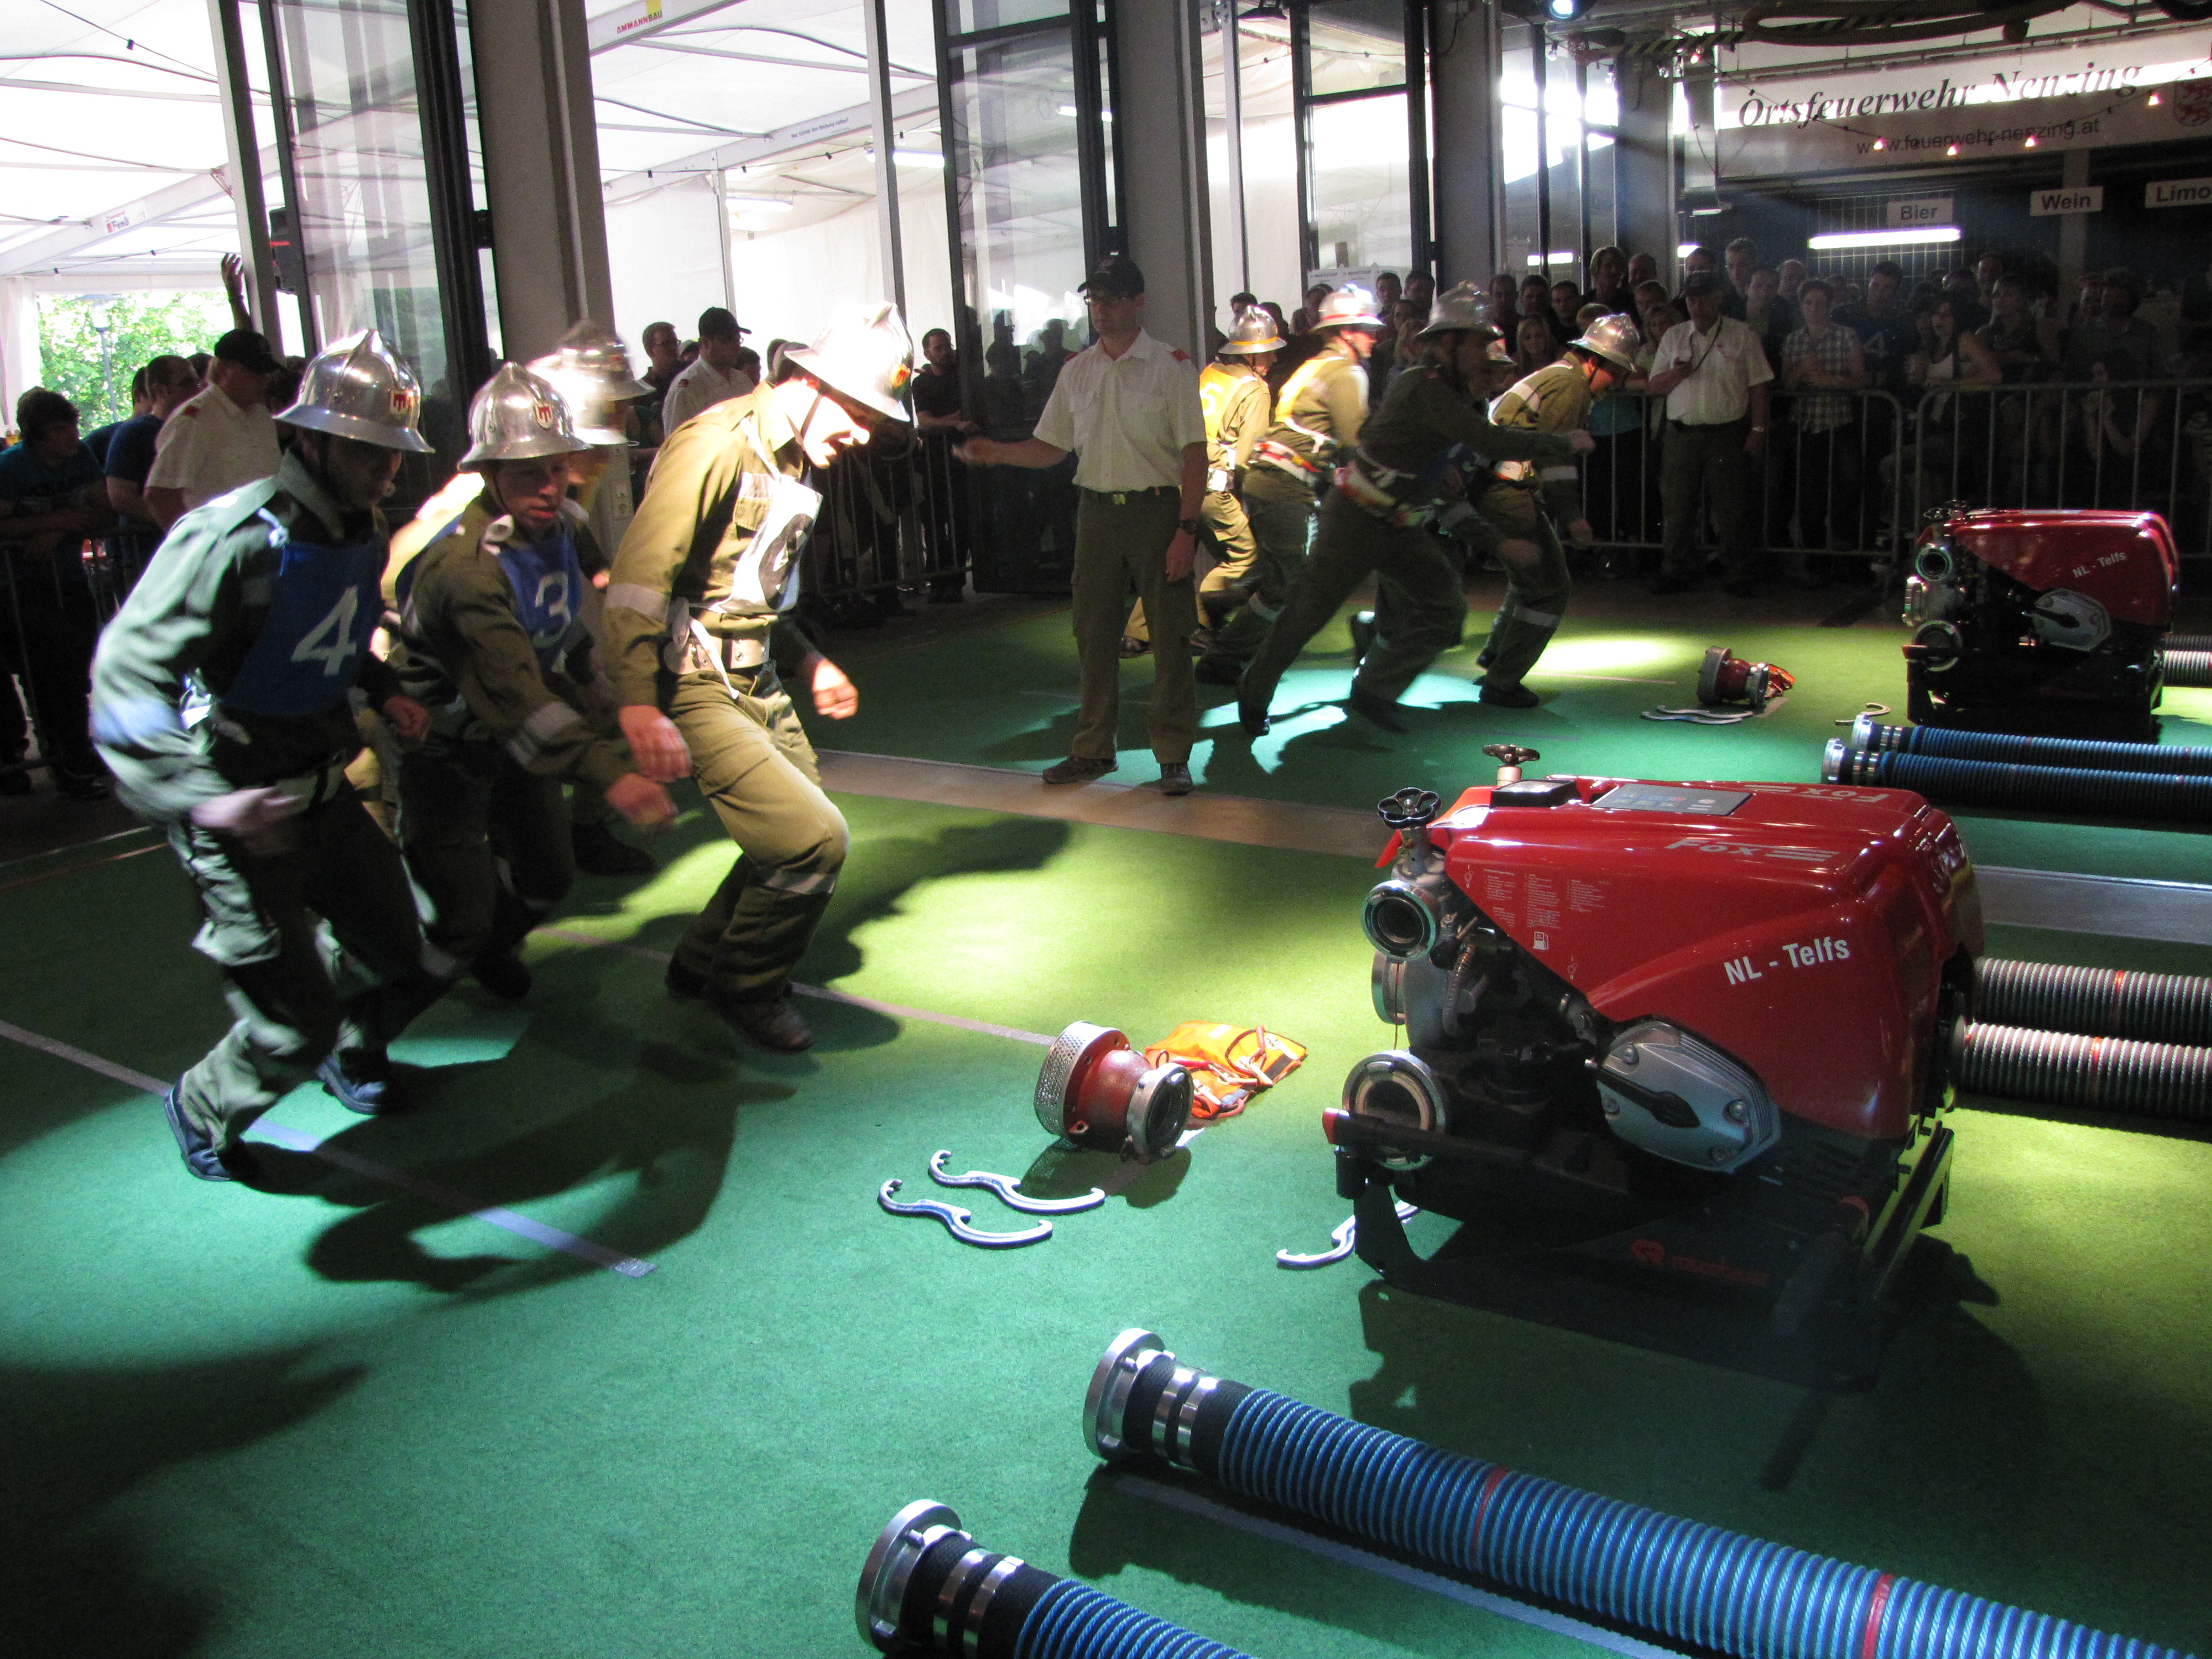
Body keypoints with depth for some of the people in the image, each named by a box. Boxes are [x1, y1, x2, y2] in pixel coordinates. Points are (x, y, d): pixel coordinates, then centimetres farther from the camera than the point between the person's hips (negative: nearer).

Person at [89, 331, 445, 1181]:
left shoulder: (363, 533, 3)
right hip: (238, 816, -7)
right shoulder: (233, 539, -24)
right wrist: (200, 799, -38)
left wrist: (385, 693, 5)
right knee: (295, 1029, -4)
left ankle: (352, 1052, 47)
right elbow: (127, 681, -27)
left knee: (400, 965, 13)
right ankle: (202, 1111, 29)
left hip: (324, 791, 7)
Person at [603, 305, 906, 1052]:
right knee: (812, 838, -16)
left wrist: (808, 662, 26)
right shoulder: (717, 445, -18)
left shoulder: (791, 459, 13)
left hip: (756, 680, 10)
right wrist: (639, 703, -33)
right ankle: (744, 988, 8)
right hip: (694, 689, -10)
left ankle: (703, 962, 35)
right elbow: (640, 572, -26)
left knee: (804, 829, 15)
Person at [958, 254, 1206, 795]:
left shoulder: (1170, 366, -4)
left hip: (1156, 510, -4)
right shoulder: (1076, 371, 10)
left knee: (1169, 635, -1)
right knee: (1093, 633, 9)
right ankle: (1093, 748, 21)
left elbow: (1195, 455, -7)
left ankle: (1173, 755, 8)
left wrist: (1186, 529, -14)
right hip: (1095, 509, 4)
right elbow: (1052, 447, 12)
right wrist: (997, 452, -6)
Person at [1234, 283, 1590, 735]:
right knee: (1306, 614, 3)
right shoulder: (1425, 389, -24)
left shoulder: (1453, 392, 7)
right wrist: (1563, 444, -22)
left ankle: (1373, 692, 8)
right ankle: (1254, 694, 23)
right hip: (1355, 519, -9)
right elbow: (1490, 442, -31)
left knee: (1445, 608, -2)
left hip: (1402, 527, 9)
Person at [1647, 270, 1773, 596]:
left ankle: (1740, 575, 6)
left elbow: (1758, 386, 3)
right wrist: (1676, 374, -11)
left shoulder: (1742, 336, 5)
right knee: (1676, 506, 2)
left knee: (1732, 508, -2)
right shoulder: (1673, 337, 12)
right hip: (1682, 432, 3)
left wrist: (1758, 429, -5)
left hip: (1728, 432, -2)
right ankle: (1677, 572, 12)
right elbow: (1655, 387, 10)